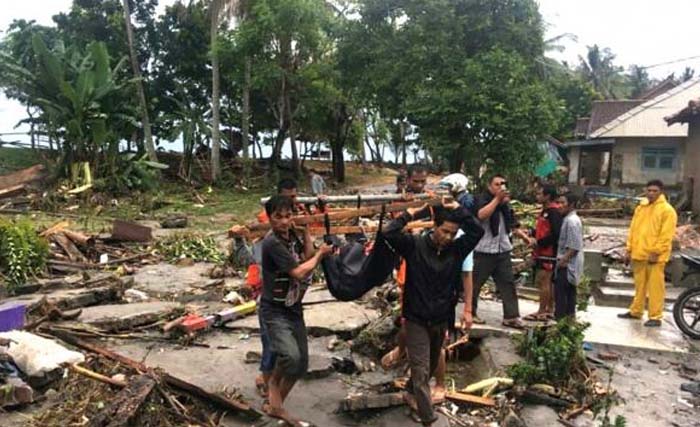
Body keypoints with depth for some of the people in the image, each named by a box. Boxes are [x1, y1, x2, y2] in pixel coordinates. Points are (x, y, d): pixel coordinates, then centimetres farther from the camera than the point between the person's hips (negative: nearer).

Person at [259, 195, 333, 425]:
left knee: (301, 364, 10)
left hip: (294, 309, 8)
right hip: (274, 312, -8)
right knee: (291, 355, -28)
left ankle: (275, 405, 27)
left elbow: (307, 257, -3)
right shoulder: (272, 243, -21)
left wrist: (305, 229, -5)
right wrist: (321, 253, -10)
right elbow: (299, 272, -23)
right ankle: (273, 381, 5)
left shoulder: (292, 235, 5)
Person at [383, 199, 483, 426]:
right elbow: (389, 233, -26)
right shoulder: (415, 245, -13)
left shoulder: (456, 249, -4)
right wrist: (410, 213, -21)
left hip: (441, 320, 5)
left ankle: (412, 394, 49)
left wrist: (457, 209, -18)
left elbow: (478, 231, -16)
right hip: (416, 319, -5)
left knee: (430, 367, 23)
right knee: (421, 371, -5)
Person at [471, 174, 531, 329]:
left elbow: (512, 224, 23)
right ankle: (470, 312, 22)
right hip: (484, 251, -6)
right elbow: (482, 215, -29)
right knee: (476, 283, 6)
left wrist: (525, 236, 12)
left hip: (503, 250, 6)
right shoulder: (483, 199, -8)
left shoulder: (506, 203, 13)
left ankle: (511, 316, 9)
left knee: (508, 283, 4)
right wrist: (497, 198, -25)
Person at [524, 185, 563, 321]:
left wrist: (539, 243, -18)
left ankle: (542, 312, 1)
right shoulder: (546, 210, 15)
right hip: (543, 253, 10)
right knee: (548, 281, 15)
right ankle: (550, 310, 24)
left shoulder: (554, 212, -16)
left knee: (542, 281, -6)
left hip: (548, 253, -10)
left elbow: (556, 233, -24)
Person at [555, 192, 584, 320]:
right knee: (569, 293, 15)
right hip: (569, 264, 10)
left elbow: (574, 247, -22)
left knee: (561, 294, -6)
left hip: (567, 265, -10)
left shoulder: (571, 221, -18)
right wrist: (562, 260, 17)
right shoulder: (569, 219, 14)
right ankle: (569, 318, 23)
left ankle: (560, 319, -2)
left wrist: (563, 260, -20)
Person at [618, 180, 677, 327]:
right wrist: (629, 250, 11)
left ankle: (655, 317, 3)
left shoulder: (667, 210, -7)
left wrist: (655, 252, -16)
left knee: (655, 287, -3)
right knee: (639, 285, 15)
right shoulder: (641, 207, 14)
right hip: (639, 254, 6)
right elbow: (633, 229, 15)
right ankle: (636, 311, 25)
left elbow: (666, 235, -12)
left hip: (655, 256, -6)